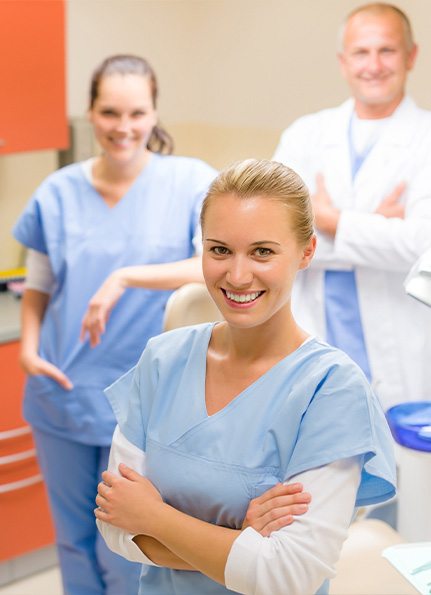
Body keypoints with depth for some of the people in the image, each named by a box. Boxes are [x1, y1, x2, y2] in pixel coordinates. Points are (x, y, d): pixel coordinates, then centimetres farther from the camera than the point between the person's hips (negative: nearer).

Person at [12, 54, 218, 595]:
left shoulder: (192, 182, -9)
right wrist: (28, 346, -5)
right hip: (62, 396, 4)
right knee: (74, 541, 18)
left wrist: (130, 276, -35)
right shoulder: (59, 192, 2)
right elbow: (40, 285, 12)